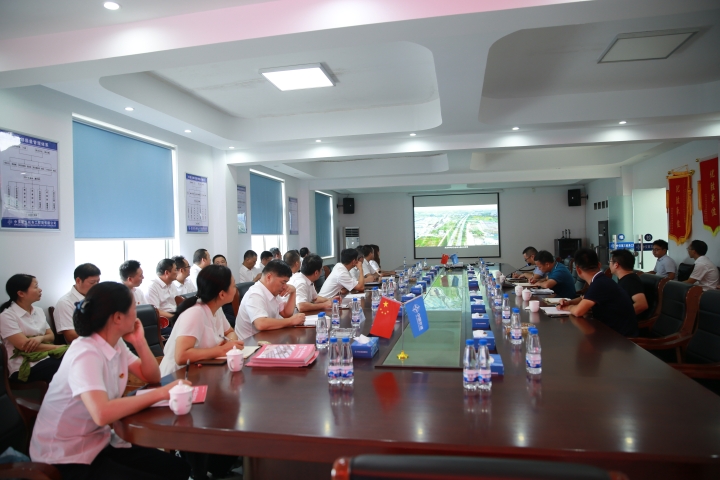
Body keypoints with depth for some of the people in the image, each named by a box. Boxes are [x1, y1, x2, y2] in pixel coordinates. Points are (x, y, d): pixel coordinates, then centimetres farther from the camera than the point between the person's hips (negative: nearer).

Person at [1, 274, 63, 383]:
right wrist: (59, 347, -17)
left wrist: (41, 338, -11)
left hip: (45, 358, 6)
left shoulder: (39, 311, 13)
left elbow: (51, 336, 13)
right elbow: (24, 345, -15)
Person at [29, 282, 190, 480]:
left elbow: (152, 377, 6)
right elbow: (102, 414, -41)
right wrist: (161, 393, -34)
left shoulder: (116, 344, -1)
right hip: (65, 458, -8)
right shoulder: (86, 354, -27)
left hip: (99, 442, 8)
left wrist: (140, 342, -9)